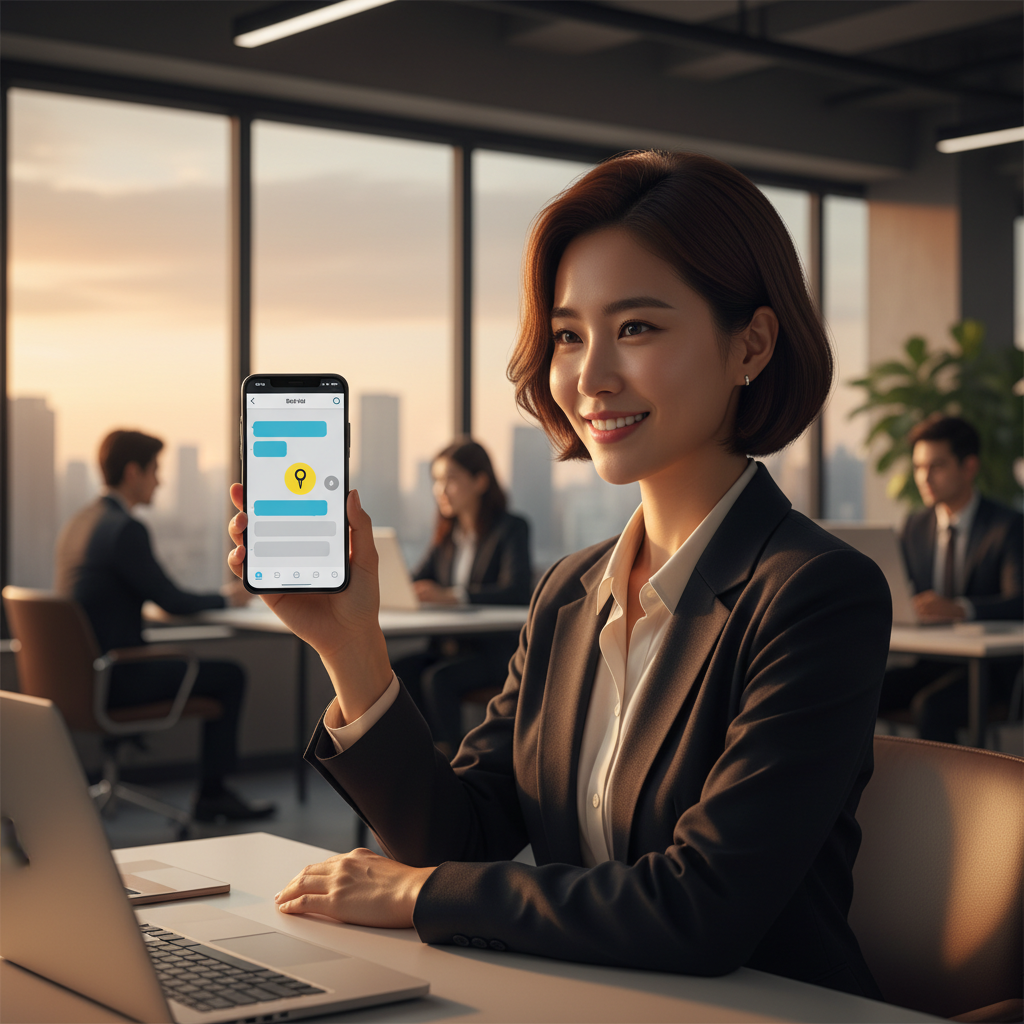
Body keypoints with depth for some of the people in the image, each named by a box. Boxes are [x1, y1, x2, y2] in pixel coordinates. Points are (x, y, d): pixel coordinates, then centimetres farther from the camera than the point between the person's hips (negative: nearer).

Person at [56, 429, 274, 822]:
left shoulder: (78, 522, 10)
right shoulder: (125, 529, -19)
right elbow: (173, 603, -15)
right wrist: (226, 597, 4)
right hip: (113, 681, -10)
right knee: (229, 675, 4)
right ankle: (212, 795, 12)